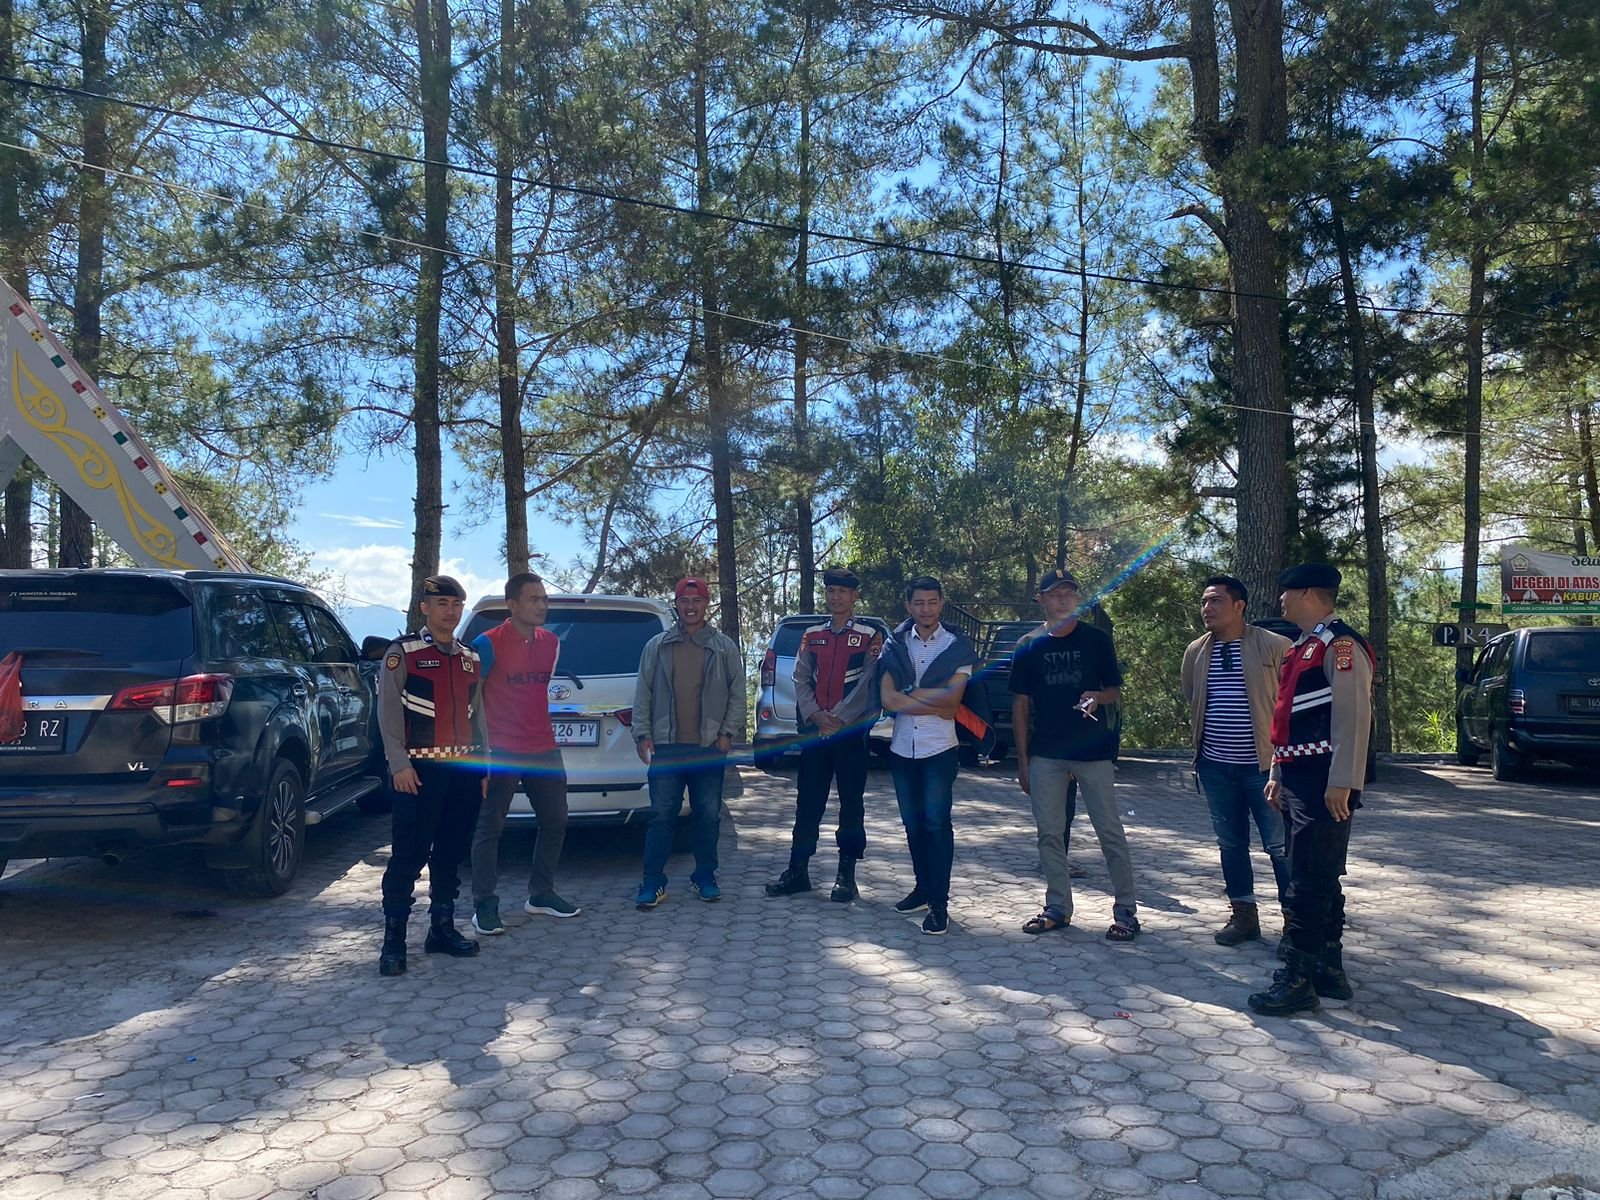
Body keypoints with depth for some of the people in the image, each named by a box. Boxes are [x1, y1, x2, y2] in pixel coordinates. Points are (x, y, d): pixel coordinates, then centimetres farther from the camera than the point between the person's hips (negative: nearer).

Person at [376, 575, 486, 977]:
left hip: (465, 770, 6)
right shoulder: (402, 653, -3)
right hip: (420, 770, -5)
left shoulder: (471, 659, 14)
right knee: (409, 856, -3)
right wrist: (400, 764, -15)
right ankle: (393, 940, 5)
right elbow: (389, 713, -7)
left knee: (451, 853, 11)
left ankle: (442, 928, 23)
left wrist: (484, 767, 13)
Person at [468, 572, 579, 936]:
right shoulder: (488, 644, -10)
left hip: (544, 749, 7)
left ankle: (541, 895, 26)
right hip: (501, 753, -6)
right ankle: (485, 906, 10)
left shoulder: (552, 642, 9)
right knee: (490, 828, 0)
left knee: (555, 821, 12)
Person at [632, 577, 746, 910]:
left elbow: (737, 694, 6)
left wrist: (727, 732, -2)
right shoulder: (656, 647, 7)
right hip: (666, 747, 0)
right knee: (661, 816, 0)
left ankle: (705, 878, 21)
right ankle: (653, 883, 7)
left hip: (709, 747, 1)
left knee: (709, 816, 7)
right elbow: (643, 694, 7)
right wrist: (643, 734, 0)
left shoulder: (725, 648, 6)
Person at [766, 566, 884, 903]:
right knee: (807, 802, 7)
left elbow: (867, 683, -9)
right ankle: (798, 871, 15)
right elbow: (801, 679, 5)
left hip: (852, 732, -4)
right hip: (814, 731, 4)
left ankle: (846, 875, 12)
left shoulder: (870, 636, -1)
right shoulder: (812, 635, 11)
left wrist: (838, 719, -14)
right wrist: (815, 715, -9)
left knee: (851, 803, 3)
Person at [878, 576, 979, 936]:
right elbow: (887, 699, -6)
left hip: (939, 749, -3)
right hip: (902, 748, 3)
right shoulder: (894, 646, 5)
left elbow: (952, 696, -13)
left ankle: (939, 903, 2)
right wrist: (937, 705, -10)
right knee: (913, 824, 13)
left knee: (937, 824, -5)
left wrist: (909, 693, -9)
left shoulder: (957, 646, -1)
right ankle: (923, 889, 27)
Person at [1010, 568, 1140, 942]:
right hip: (1046, 754, 2)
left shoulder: (1097, 640, 1)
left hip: (1093, 751, -2)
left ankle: (1125, 910, 11)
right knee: (1049, 833, 8)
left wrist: (1098, 696, -19)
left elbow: (1116, 692, 6)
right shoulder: (1029, 646, 5)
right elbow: (1020, 704, 6)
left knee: (1110, 831, 1)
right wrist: (1022, 759, 2)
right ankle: (1058, 907, 20)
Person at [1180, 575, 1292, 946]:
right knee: (1230, 843, 13)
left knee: (1280, 845, 1)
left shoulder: (1273, 646, -9)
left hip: (1263, 763, -5)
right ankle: (1243, 915, 25)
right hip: (1215, 766, 5)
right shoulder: (1196, 651, 6)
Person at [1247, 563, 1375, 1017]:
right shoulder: (1302, 647, 18)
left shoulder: (1341, 645, -12)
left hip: (1322, 783, -10)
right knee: (1321, 880, 15)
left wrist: (1342, 783, -22)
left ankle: (1298, 981, -1)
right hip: (1297, 779, 10)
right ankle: (1329, 971, 24)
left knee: (1309, 882, -7)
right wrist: (1277, 774, 21)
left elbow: (1353, 718, -19)